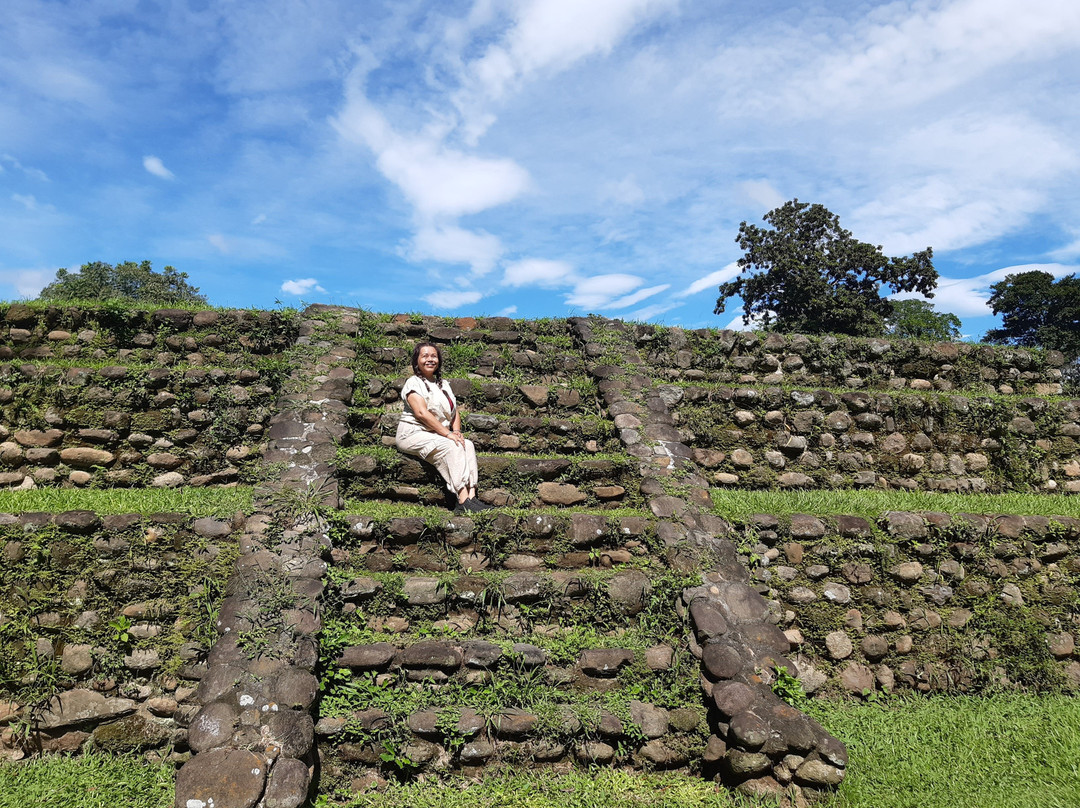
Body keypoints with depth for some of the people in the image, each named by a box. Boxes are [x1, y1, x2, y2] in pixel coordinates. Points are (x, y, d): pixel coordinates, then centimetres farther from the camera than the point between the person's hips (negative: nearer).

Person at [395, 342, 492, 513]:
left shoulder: (443, 384, 22)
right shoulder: (414, 383, -4)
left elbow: (455, 411, 18)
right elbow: (421, 413, -17)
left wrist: (456, 431, -4)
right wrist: (447, 434, -21)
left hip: (437, 435, 7)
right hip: (414, 434, -7)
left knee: (468, 445, -18)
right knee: (452, 447, -29)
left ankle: (471, 496, -31)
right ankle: (463, 500, -38)